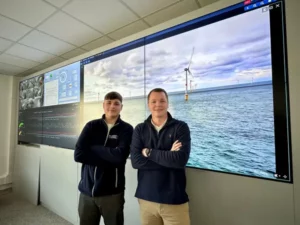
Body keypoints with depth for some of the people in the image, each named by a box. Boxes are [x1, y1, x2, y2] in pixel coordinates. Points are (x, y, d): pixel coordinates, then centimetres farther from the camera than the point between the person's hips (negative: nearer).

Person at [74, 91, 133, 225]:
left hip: (112, 192, -2)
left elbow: (120, 156, -19)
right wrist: (108, 157, -15)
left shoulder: (126, 129, -6)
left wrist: (92, 149, -10)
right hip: (87, 190, 3)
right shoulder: (91, 126, 1)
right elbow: (78, 154, -9)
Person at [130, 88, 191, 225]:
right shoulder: (140, 129, -1)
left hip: (175, 200, -1)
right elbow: (135, 161, -11)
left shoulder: (180, 127, -7)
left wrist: (149, 152, -14)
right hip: (146, 198, 2)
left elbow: (181, 159, -20)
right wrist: (168, 156, -16)